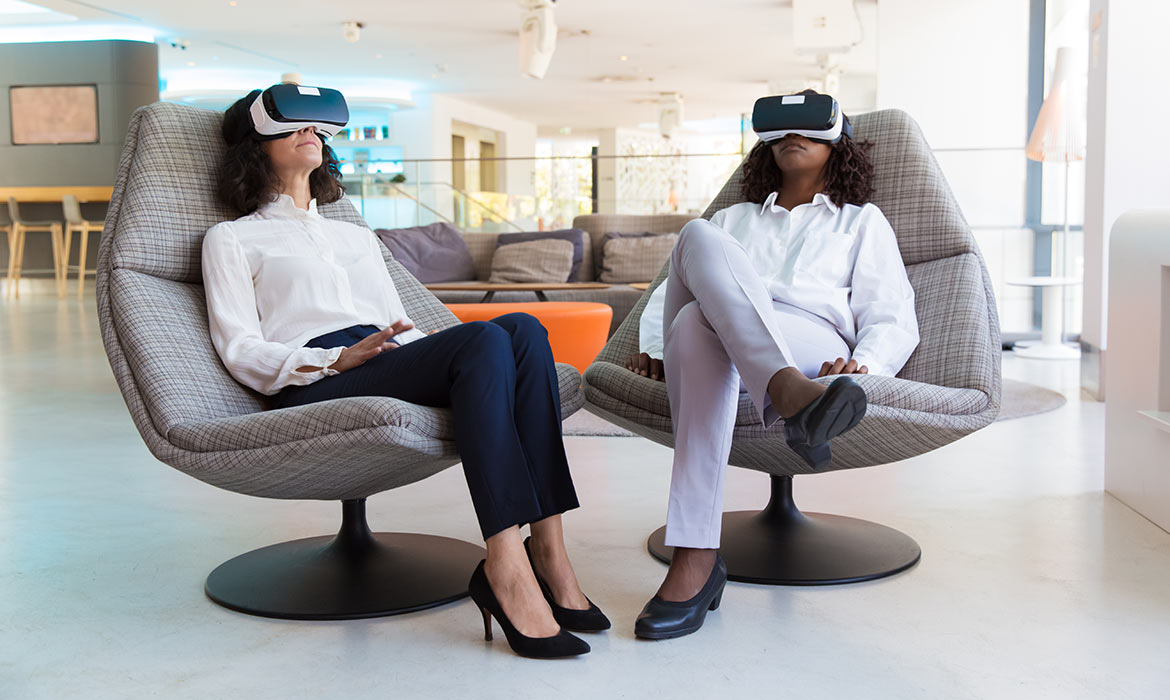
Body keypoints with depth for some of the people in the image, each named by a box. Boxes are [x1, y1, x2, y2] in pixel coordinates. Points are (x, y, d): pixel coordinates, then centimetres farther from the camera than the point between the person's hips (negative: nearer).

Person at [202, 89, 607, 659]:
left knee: (522, 328, -27)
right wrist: (340, 358, -12)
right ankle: (506, 567, -39)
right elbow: (241, 353, 5)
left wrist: (437, 347, 4)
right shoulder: (232, 239, 19)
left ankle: (546, 547, -33)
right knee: (485, 340, -32)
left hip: (394, 371, 5)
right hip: (316, 388, -5)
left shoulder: (358, 237, 36)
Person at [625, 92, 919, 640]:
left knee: (699, 307, -36)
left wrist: (859, 364, -8)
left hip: (816, 353, -2)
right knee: (700, 238, -31)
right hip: (713, 350, 3)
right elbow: (667, 292, 31)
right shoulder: (733, 219, 40)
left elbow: (894, 321, 16)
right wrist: (654, 348, 8)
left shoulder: (861, 221, 31)